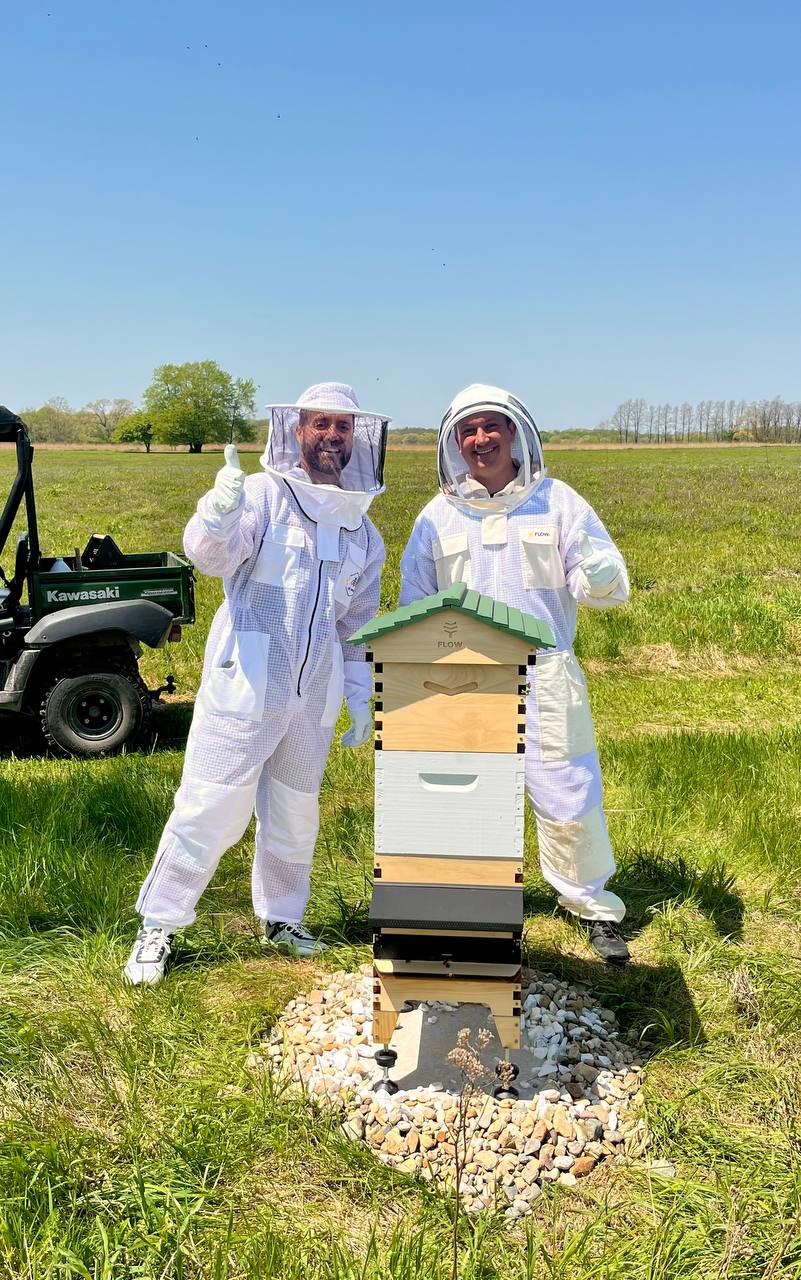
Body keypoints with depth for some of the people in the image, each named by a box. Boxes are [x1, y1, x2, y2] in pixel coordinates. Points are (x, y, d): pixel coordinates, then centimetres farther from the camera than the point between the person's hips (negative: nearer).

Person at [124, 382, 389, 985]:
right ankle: (158, 925, 15)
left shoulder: (363, 532, 11)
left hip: (314, 698, 6)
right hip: (245, 686, -5)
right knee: (210, 810, -2)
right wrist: (219, 512, -47)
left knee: (295, 814, 17)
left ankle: (282, 917, 35)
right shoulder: (264, 495, -7)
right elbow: (212, 554, -26)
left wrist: (361, 697, 14)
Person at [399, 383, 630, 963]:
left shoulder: (556, 500, 1)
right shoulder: (439, 515, 6)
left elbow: (608, 584, 0)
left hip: (545, 677, -1)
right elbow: (413, 607, 15)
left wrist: (598, 576, -24)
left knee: (569, 797, 2)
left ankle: (594, 906, 23)